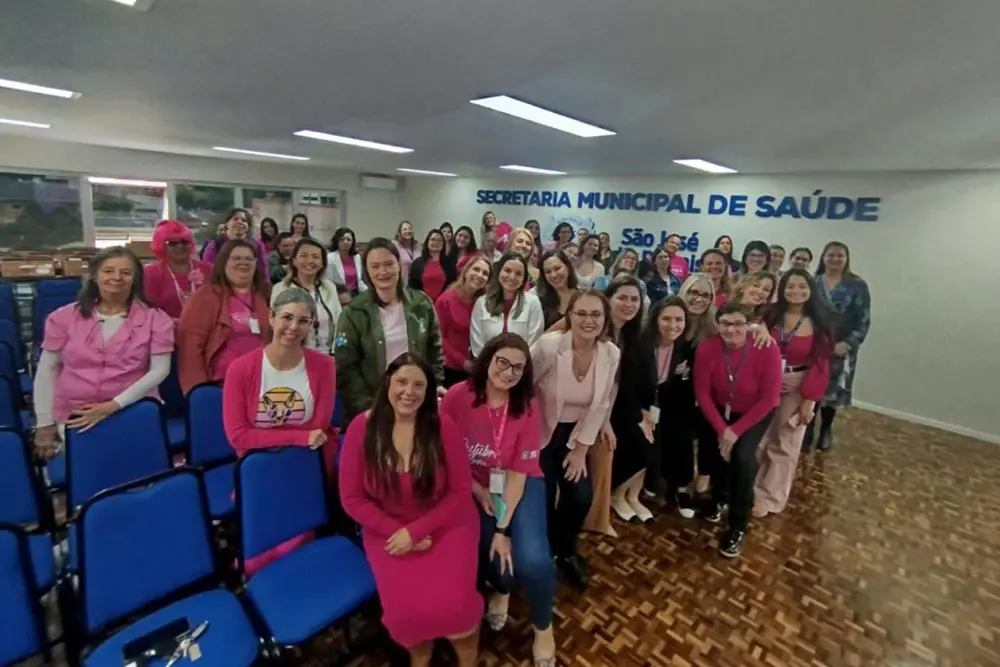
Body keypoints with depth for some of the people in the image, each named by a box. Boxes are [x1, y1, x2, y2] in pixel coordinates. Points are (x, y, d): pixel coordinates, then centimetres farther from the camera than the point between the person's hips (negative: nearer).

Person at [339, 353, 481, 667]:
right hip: (388, 529, 1)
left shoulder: (443, 427, -15)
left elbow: (460, 491, -9)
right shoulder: (361, 428, -13)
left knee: (451, 604, -18)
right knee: (405, 609, -18)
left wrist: (416, 530, -17)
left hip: (445, 525, -1)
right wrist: (398, 531, -14)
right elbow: (352, 498, -7)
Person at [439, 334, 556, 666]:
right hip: (472, 487, 1)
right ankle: (502, 589, 33)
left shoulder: (527, 407, -16)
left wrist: (503, 529, -16)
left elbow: (519, 473, -14)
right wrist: (478, 491, -9)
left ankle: (543, 627, 16)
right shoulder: (457, 396, -18)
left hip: (519, 487, -1)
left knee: (533, 559, -20)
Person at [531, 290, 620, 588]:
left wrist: (581, 448, -2)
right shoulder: (548, 345, -25)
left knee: (582, 496, 0)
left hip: (574, 433, 4)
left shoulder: (611, 354, -11)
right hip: (539, 432, -3)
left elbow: (599, 406, -2)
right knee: (543, 500, -3)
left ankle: (565, 550, 33)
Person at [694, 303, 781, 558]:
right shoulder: (707, 348, -23)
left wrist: (736, 430, -20)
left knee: (743, 456, -19)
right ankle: (719, 498, 28)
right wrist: (721, 428, -19)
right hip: (721, 409, 2)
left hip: (756, 412, -2)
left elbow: (768, 398, -20)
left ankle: (738, 527, 2)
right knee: (716, 448, -9)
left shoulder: (767, 350, -27)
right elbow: (702, 392, -14)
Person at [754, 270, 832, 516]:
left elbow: (820, 364, -7)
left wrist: (809, 399, -11)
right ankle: (749, 489, 29)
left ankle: (770, 498, 23)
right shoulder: (771, 315, -3)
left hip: (798, 389, -1)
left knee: (784, 445, 9)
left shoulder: (819, 323, -6)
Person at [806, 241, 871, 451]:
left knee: (832, 391, 8)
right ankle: (806, 431, 14)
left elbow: (863, 320, -4)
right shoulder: (813, 282, 5)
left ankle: (826, 431, 30)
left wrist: (848, 343, -14)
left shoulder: (857, 285, -1)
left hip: (841, 348, -1)